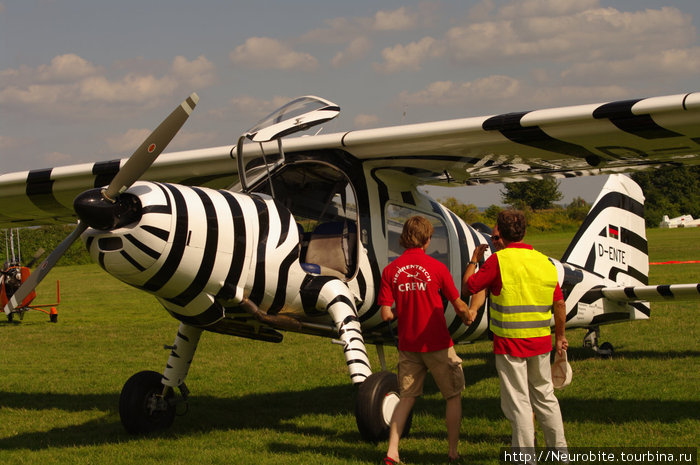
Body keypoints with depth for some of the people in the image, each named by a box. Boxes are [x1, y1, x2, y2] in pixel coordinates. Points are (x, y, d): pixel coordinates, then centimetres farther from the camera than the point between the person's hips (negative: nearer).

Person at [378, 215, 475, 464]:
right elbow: (459, 305, -4)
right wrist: (468, 317, 18)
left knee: (406, 397, 13)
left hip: (408, 345, 3)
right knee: (453, 396, 12)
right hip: (437, 343, -3)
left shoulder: (390, 270, -3)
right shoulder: (436, 267, -10)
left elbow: (386, 314, -6)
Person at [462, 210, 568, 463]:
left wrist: (474, 261, 13)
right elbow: (559, 303, 7)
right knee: (545, 396, 18)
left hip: (510, 343, -5)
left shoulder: (498, 260, -11)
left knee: (518, 401, 1)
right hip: (540, 341, 5)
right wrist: (560, 336, 19)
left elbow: (467, 287, -4)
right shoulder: (544, 262, 6)